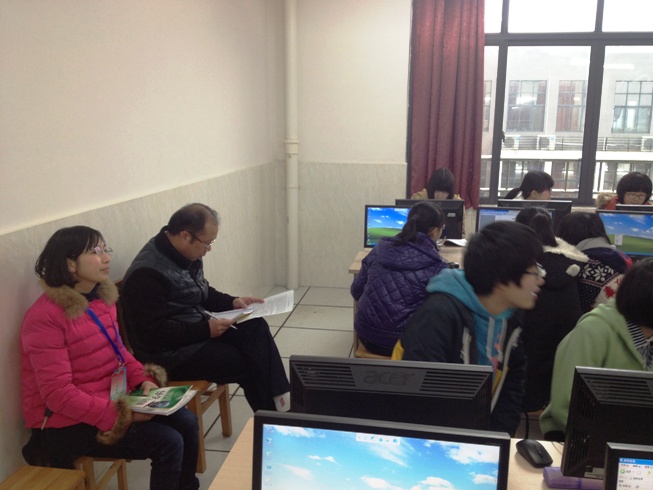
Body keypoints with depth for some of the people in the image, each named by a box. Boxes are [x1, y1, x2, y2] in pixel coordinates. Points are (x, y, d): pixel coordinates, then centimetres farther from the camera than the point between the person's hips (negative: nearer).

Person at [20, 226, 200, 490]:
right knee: (168, 443, -17)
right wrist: (123, 416, -26)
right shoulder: (45, 316, -22)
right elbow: (58, 394, -25)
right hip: (67, 424, -8)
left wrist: (144, 379, -4)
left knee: (186, 422, -1)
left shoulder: (101, 297, 2)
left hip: (112, 400, 8)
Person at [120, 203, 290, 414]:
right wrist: (206, 330, -24)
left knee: (257, 328, -12)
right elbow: (154, 333, -26)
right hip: (169, 352, -8)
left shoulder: (186, 254, 2)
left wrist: (232, 302, 1)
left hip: (199, 331, 8)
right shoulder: (148, 273, -25)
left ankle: (280, 401, -13)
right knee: (247, 364, -15)